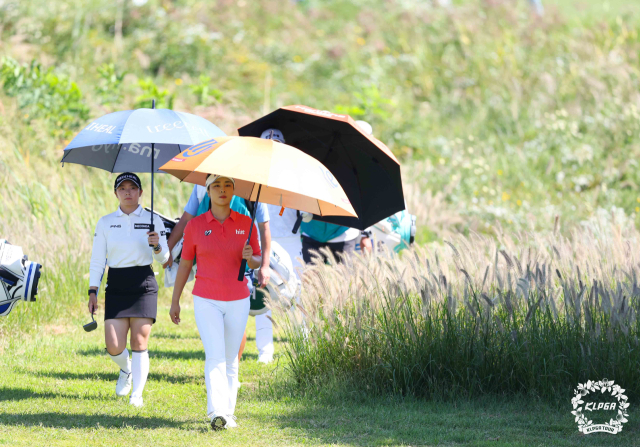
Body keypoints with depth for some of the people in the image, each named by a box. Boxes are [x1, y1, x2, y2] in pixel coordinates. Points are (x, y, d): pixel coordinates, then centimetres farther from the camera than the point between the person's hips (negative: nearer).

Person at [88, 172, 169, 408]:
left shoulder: (152, 221, 4)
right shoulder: (105, 223, 7)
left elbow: (163, 259, 4)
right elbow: (97, 260, 8)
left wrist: (157, 246, -19)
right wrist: (93, 291, 0)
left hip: (143, 284, -1)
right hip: (116, 286, 1)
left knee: (139, 342, -6)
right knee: (114, 347, -5)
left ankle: (137, 394, 3)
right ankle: (126, 370, 28)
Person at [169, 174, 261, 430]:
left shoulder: (245, 224, 1)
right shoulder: (195, 226, -2)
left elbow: (257, 263, 8)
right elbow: (184, 265, 7)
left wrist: (250, 257, -16)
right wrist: (175, 301, 9)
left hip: (238, 301, 2)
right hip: (206, 301, -2)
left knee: (230, 359, 8)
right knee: (214, 356, -17)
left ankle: (228, 413, 18)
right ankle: (216, 413, -27)